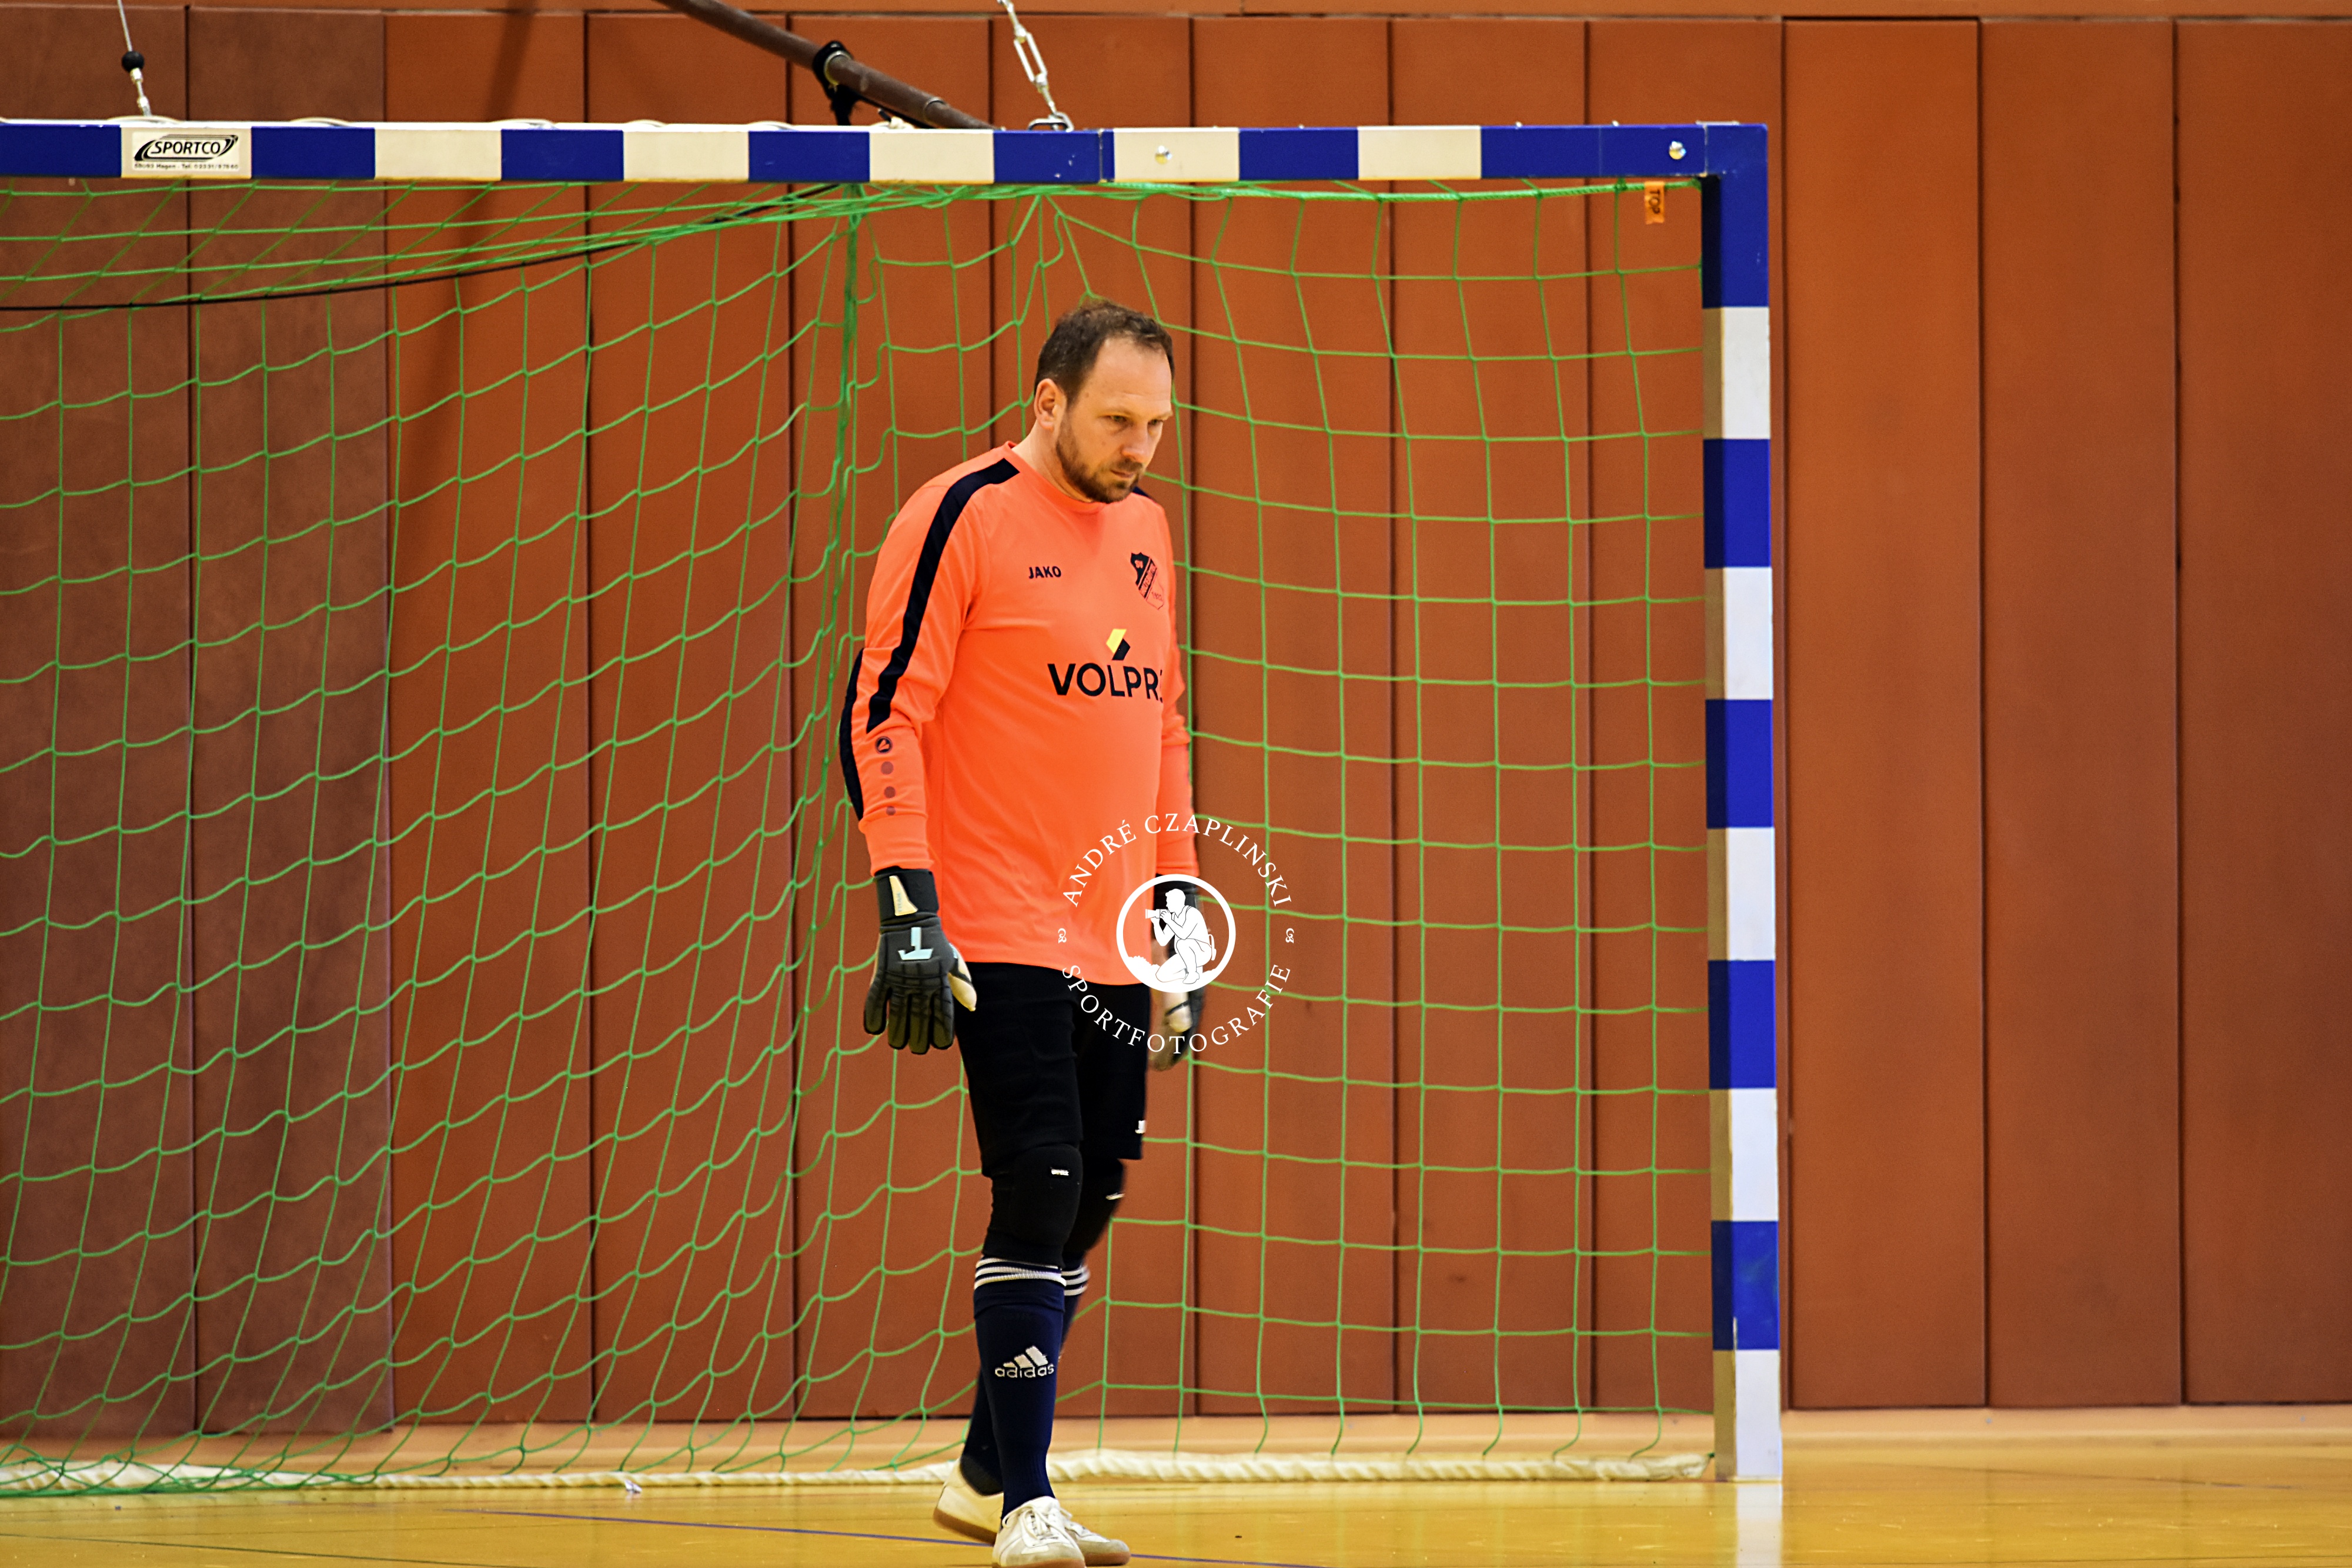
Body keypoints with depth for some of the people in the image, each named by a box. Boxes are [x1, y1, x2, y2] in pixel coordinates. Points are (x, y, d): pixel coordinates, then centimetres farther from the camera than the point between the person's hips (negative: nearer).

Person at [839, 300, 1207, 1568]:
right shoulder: (963, 520, -8)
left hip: (1113, 938, 7)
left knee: (1088, 1199, 9)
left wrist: (1178, 899, 20)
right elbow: (882, 714, -11)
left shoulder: (1142, 528, 14)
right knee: (1040, 1194, -12)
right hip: (1003, 933, -7)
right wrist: (908, 905, -18)